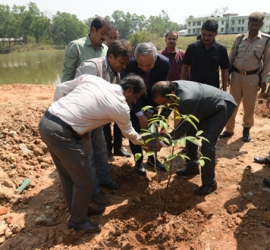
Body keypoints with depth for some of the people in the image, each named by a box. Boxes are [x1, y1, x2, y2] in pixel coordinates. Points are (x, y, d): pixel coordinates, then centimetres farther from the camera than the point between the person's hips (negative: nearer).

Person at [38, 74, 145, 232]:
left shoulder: (92, 79, 11)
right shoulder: (120, 106, -4)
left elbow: (61, 89, 14)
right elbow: (129, 133, 14)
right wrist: (143, 142, 36)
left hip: (46, 121, 9)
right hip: (60, 131, -9)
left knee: (69, 173, 23)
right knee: (86, 178, 7)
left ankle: (78, 208, 43)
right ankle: (78, 220, 28)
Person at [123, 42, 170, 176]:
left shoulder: (164, 63, -27)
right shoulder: (130, 63, -33)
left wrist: (150, 110, -17)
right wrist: (140, 114, -28)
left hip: (151, 98, 2)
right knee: (135, 129, -4)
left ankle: (152, 157, 26)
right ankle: (139, 161, 14)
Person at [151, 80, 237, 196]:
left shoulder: (187, 99, -41)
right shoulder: (173, 87, -16)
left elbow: (183, 127, -29)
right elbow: (167, 108, 4)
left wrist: (162, 142, -24)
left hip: (223, 106, -9)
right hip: (207, 105, 9)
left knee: (207, 143, -18)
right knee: (191, 133, 12)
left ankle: (209, 182, 0)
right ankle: (192, 167, 30)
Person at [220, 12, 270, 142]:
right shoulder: (239, 38, 0)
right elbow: (232, 57, 6)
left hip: (252, 77, -2)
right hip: (236, 75, 2)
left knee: (249, 106, 7)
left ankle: (246, 129, 28)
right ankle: (229, 129, 20)